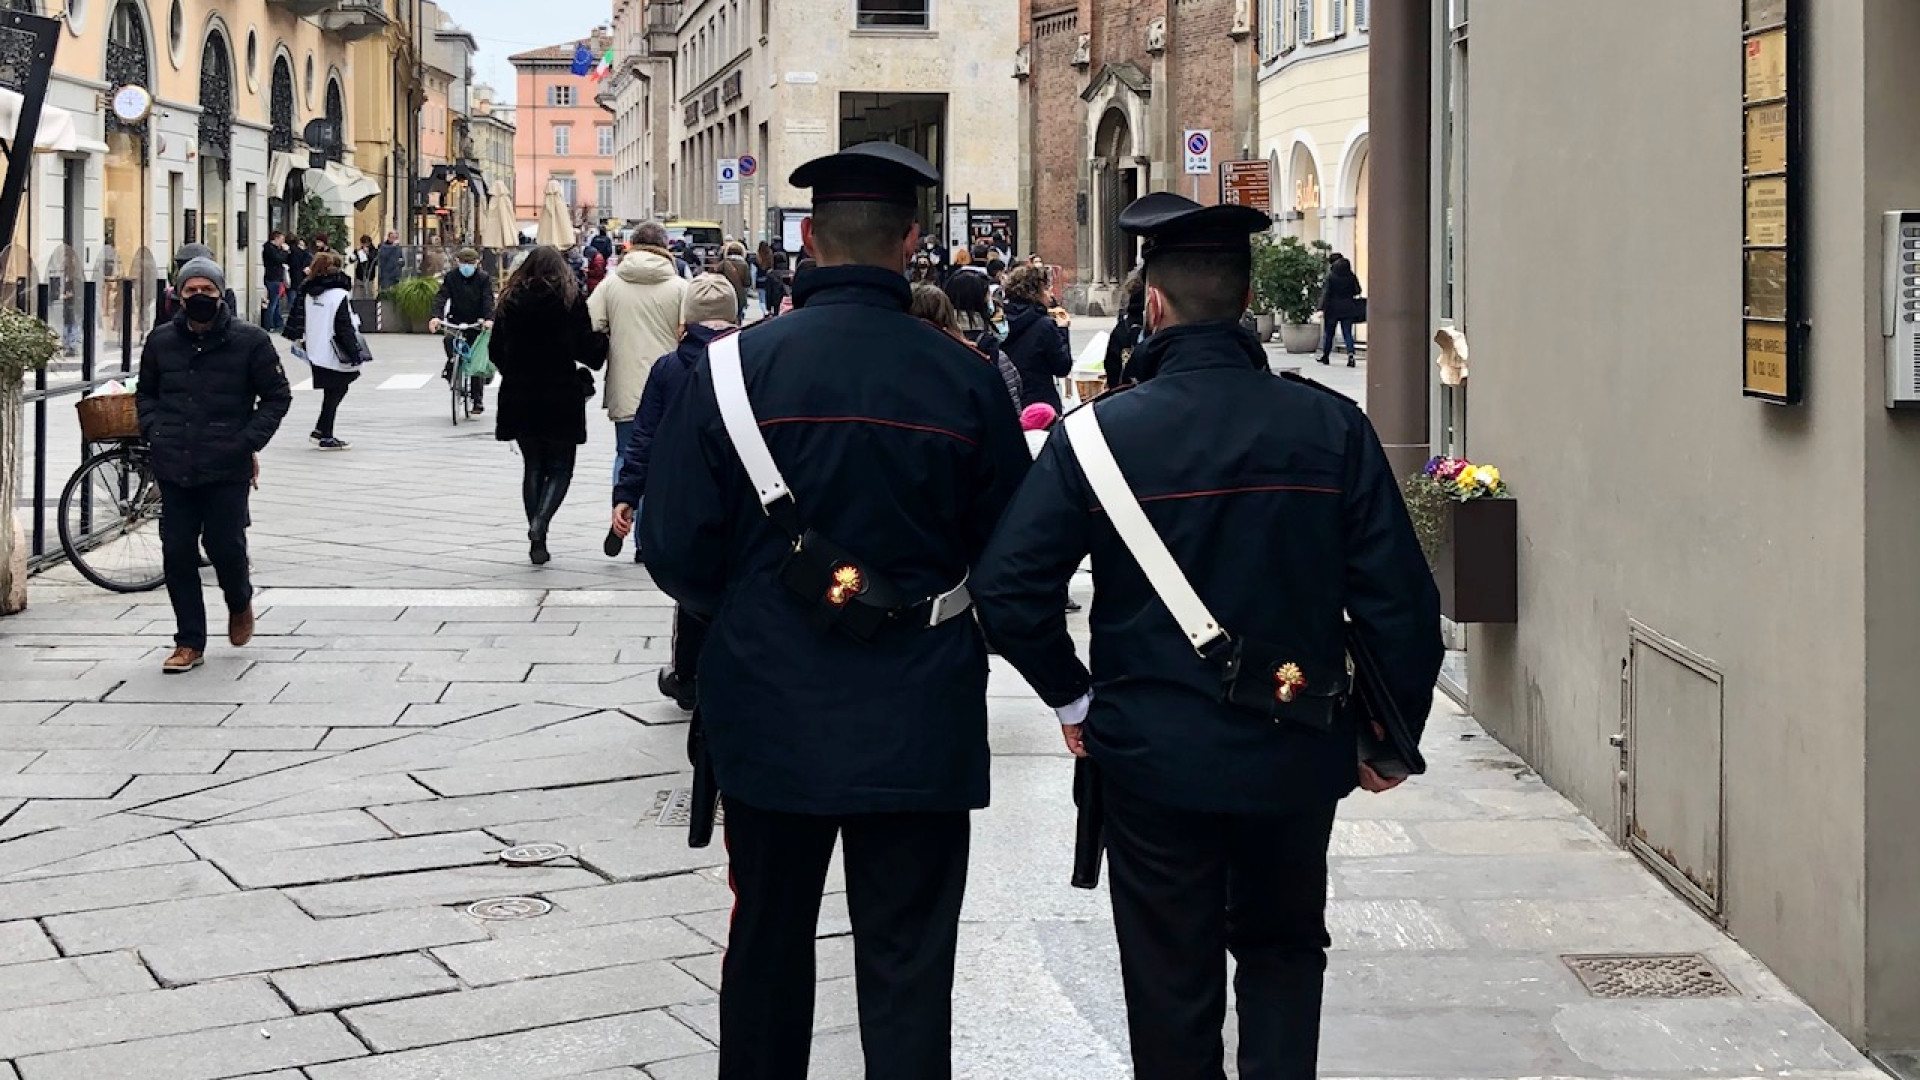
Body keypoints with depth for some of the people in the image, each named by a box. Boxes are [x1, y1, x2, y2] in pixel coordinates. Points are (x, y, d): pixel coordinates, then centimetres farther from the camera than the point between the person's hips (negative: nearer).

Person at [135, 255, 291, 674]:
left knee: (225, 546, -2)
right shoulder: (162, 341, 7)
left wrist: (250, 441, -7)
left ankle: (239, 602, 33)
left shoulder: (250, 341, -3)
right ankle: (189, 643, 13)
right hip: (173, 467, 3)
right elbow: (145, 393, 21)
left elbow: (278, 396, 3)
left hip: (227, 469, -3)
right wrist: (154, 431, 4)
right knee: (177, 553, 2)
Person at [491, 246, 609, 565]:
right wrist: (604, 341, 14)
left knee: (533, 467, 13)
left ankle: (537, 542, 11)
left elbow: (496, 351, 5)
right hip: (562, 398, -3)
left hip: (519, 398, 3)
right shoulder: (571, 300, -6)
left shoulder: (510, 301, 3)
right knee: (560, 467, 7)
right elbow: (589, 348, -7)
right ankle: (540, 522, -19)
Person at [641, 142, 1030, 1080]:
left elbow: (674, 551, -7)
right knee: (907, 967, 6)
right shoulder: (965, 378, -9)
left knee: (768, 940, 18)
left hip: (769, 712, 1)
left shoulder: (733, 367, -10)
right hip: (919, 723, -1)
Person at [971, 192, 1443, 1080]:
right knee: (1282, 953, 22)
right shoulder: (1333, 427, -7)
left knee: (1171, 982, 12)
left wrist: (1073, 698, 2)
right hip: (1295, 754, 2)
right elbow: (1401, 600, -7)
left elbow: (1007, 588, -14)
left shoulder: (1099, 432, -11)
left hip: (1152, 754, -1)